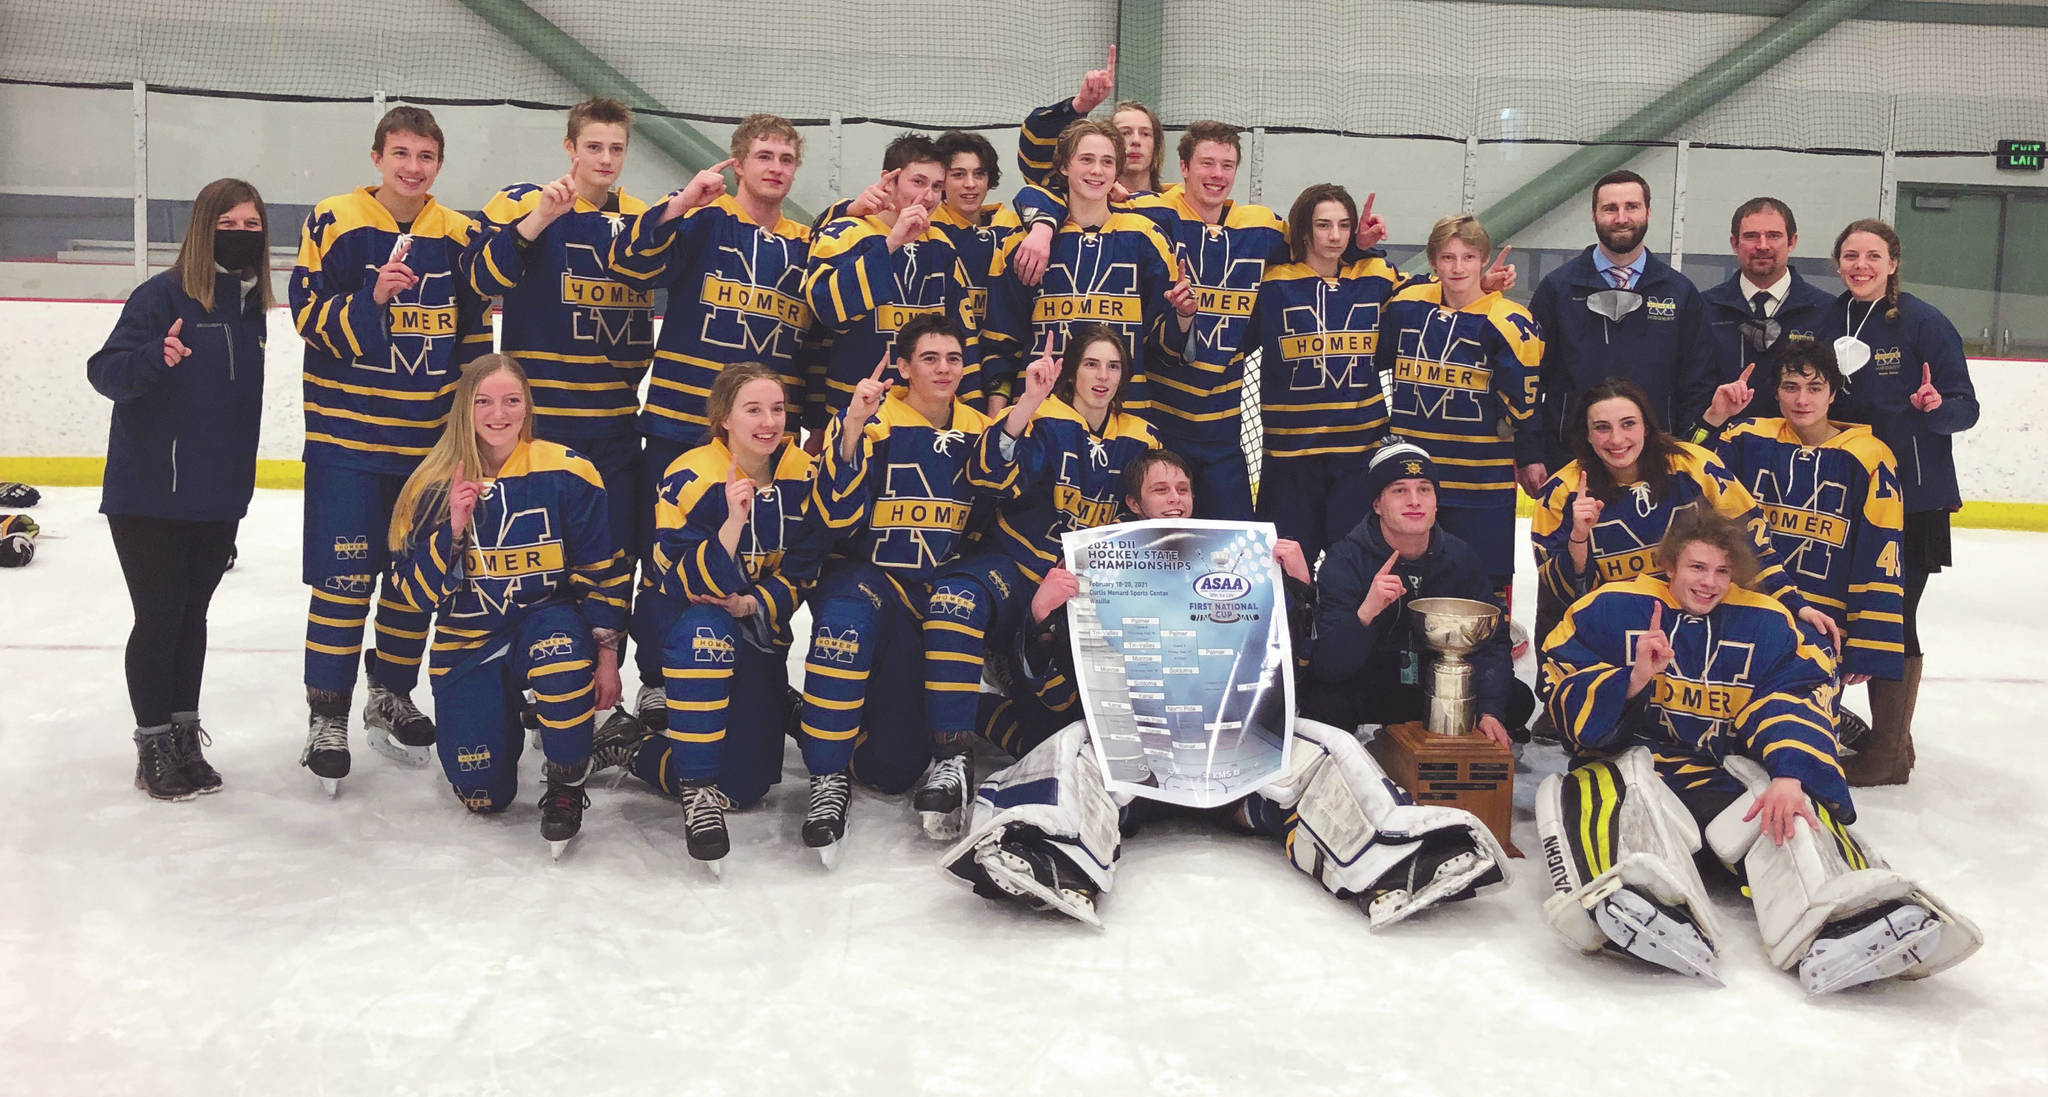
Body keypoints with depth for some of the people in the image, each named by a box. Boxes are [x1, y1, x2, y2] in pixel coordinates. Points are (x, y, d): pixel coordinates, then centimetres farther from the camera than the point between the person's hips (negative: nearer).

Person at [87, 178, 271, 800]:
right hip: (149, 495, -5)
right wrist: (155, 357, -37)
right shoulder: (163, 296, -11)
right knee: (159, 616, 0)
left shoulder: (251, 305, 8)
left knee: (192, 615, 13)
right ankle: (154, 748, 14)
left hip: (217, 500, 6)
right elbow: (104, 370, -15)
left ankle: (184, 739, 25)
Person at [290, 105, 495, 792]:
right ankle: (327, 717, 9)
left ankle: (391, 696, 30)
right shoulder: (333, 222, -4)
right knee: (344, 577, -4)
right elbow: (310, 314, -6)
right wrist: (371, 299, -23)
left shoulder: (460, 236, 5)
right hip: (346, 433, -3)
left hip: (431, 439, 3)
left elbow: (474, 339, 11)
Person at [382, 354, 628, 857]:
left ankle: (566, 785, -15)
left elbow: (602, 572, -3)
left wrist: (606, 653, -8)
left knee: (560, 652, -40)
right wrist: (453, 531, -22)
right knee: (482, 794, -8)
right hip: (468, 644, 2)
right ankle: (505, 720, 29)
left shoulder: (567, 472, -9)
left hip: (549, 622, -2)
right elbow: (414, 594, -8)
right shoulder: (435, 485, -4)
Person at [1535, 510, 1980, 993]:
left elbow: (1798, 699, -4)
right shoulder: (1610, 609, 1)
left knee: (1789, 808, -29)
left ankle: (1837, 928, -59)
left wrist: (1789, 776, -24)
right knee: (1617, 784, -38)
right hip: (1634, 752, -3)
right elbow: (1569, 697, -4)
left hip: (1731, 769, 3)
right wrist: (1634, 679, -24)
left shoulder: (1766, 622, 8)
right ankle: (1635, 904, -69)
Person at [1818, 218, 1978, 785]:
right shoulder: (1826, 322, 6)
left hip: (1912, 494, -5)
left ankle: (1890, 750, 11)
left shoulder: (1925, 322, -7)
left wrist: (1936, 407, -27)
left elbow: (1965, 408, -6)